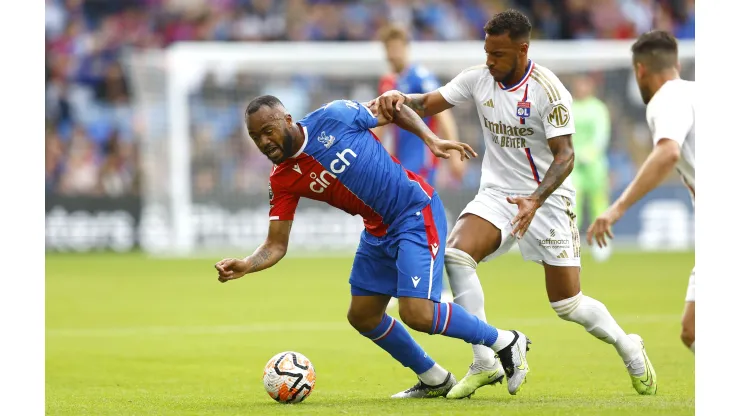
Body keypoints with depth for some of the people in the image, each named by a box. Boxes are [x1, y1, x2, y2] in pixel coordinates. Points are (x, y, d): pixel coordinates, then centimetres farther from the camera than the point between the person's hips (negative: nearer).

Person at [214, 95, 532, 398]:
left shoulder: (333, 117, -15)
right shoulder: (283, 182, -3)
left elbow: (394, 111, 0)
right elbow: (276, 245, -5)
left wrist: (431, 139, -12)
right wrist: (245, 266, -24)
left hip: (416, 215, -7)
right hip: (378, 231, 7)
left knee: (417, 314, -18)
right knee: (362, 316, 10)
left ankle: (503, 342, 3)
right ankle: (433, 380, 29)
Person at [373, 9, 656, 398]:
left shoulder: (548, 92, -18)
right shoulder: (478, 78, -4)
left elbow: (564, 156, -19)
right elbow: (428, 104, -2)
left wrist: (535, 201, -34)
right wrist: (400, 98, -26)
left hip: (547, 198, -4)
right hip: (497, 194, 4)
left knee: (567, 303, -4)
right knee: (455, 253, -24)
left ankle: (628, 348, 28)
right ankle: (484, 364, -17)